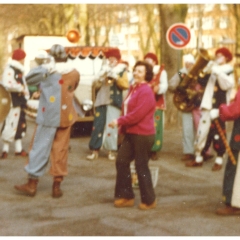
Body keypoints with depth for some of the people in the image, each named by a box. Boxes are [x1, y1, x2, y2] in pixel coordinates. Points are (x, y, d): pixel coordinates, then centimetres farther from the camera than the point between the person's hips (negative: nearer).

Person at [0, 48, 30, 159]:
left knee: (20, 125, 13)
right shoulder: (9, 70, -15)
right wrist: (21, 88, -18)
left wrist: (26, 95, 8)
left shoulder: (19, 70, 17)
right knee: (10, 126, -7)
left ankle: (19, 149, 21)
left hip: (20, 102, 10)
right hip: (12, 102, -10)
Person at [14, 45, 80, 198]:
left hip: (48, 116, -3)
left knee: (40, 148, 3)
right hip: (66, 116, 3)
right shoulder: (75, 74, 1)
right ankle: (57, 186, 10)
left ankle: (32, 184, 7)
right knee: (61, 151, 7)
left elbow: (29, 78, 3)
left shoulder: (48, 70, -8)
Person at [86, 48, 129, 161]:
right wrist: (104, 72, -19)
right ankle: (95, 150, 3)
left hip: (114, 101, -2)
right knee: (98, 125, -1)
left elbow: (126, 85, -6)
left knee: (112, 125, -4)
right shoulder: (104, 68, 11)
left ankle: (111, 151, 5)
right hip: (102, 100, 2)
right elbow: (98, 79, -4)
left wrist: (116, 77, -17)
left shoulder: (122, 70, 5)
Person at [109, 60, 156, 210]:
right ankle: (126, 196, 19)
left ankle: (149, 200, 13)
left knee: (141, 166, -2)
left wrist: (120, 121, -18)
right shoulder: (134, 88, 16)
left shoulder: (146, 91, -16)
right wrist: (122, 125, 7)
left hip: (143, 134, -10)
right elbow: (127, 108, 20)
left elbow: (138, 114, -24)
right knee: (121, 161, 9)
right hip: (131, 133, 10)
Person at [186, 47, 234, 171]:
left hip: (219, 107, -4)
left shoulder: (228, 72, 0)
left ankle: (219, 160, 11)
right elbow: (202, 81, 12)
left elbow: (226, 85, -19)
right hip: (208, 106, 4)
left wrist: (218, 72, -22)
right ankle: (198, 158, 13)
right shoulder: (212, 70, 14)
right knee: (202, 130, 4)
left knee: (218, 133, 1)